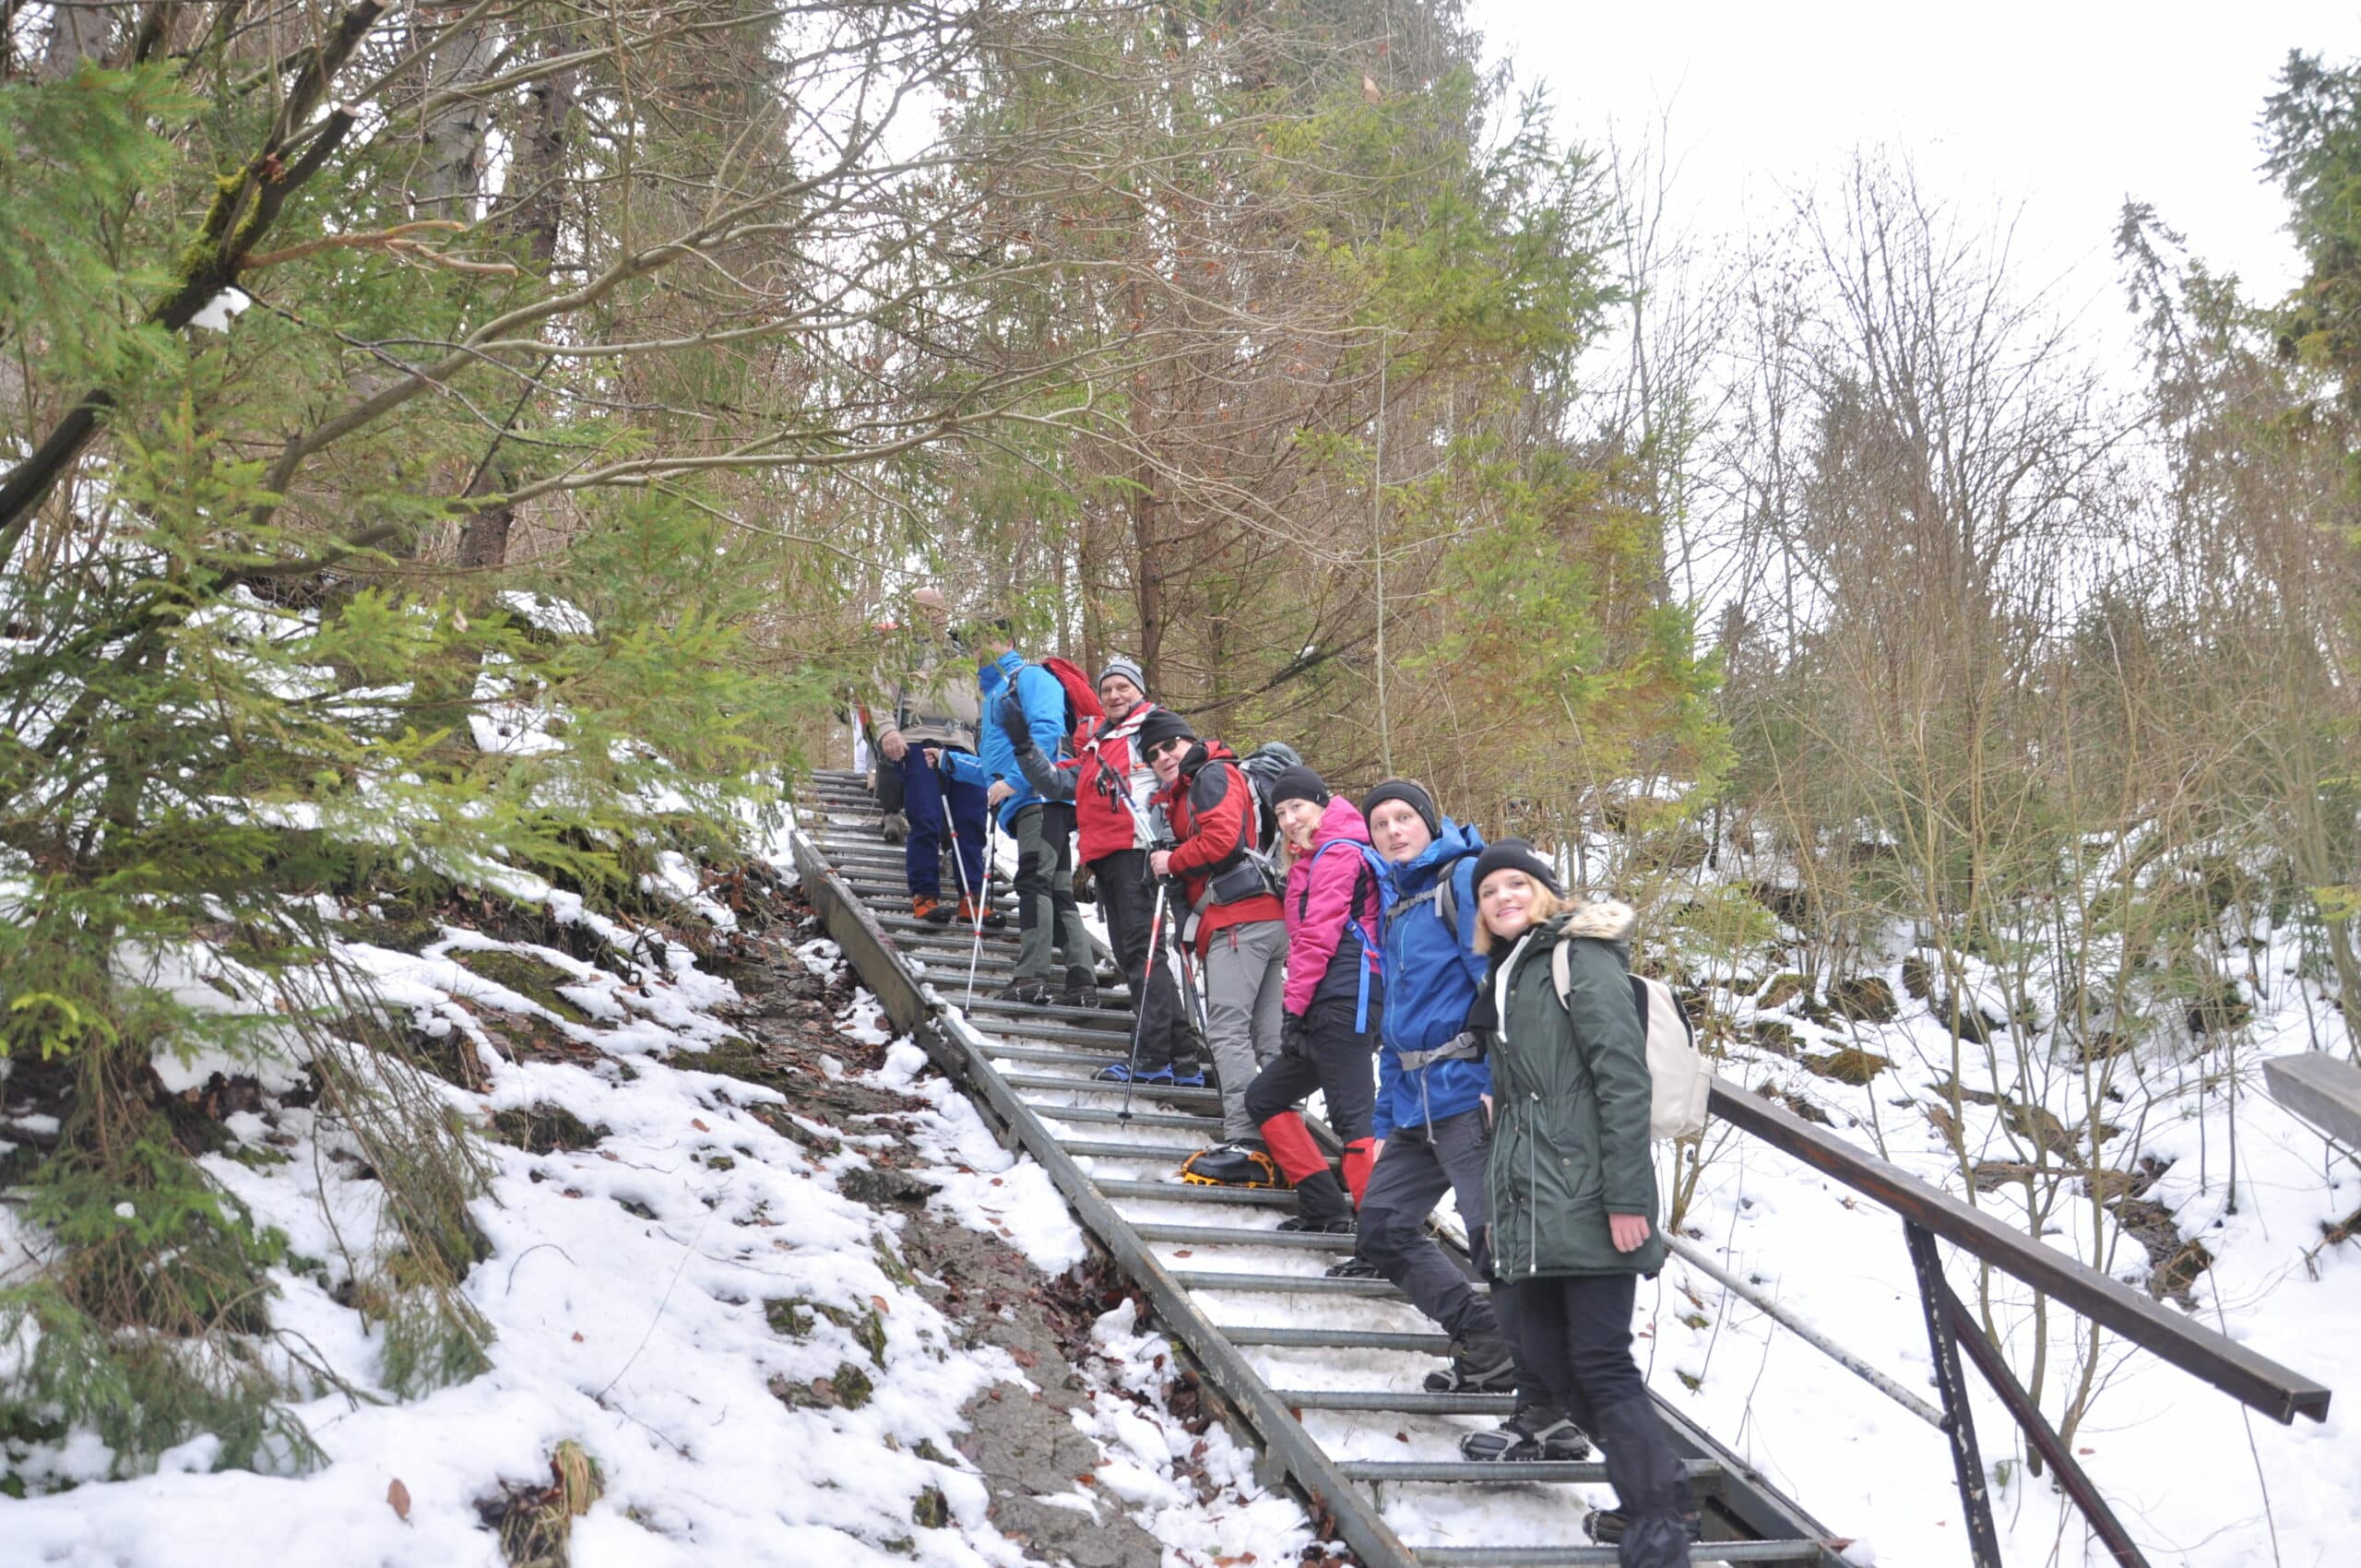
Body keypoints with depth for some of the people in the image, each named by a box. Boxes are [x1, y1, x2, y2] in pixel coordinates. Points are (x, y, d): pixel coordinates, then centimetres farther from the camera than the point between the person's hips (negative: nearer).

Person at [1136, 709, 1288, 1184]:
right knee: (1266, 1038, 7)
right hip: (1266, 920, 10)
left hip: (1240, 920, -10)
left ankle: (1246, 1144, -19)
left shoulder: (1212, 774, -1)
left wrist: (1171, 861, -4)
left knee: (1227, 1030, -14)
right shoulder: (1185, 791, 30)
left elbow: (1222, 837, -15)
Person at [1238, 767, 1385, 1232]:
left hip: (1344, 1002, -11)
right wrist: (1300, 1008, 14)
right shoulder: (1312, 861, 24)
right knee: (1264, 1098, 16)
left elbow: (1318, 937, -14)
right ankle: (1325, 1206, 14)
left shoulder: (1339, 854, -6)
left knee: (1352, 1117, -16)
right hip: (1329, 1009, 11)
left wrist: (1294, 1007, -16)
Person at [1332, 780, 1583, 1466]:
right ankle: (1486, 1348, 21)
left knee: (1500, 1246, -12)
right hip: (1418, 1105, 10)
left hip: (1469, 1095, -10)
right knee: (1382, 1224, 12)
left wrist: (1498, 1087, -24)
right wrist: (1384, 1121, 23)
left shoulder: (1465, 880, -6)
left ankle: (1550, 1420, -8)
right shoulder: (1399, 910, 22)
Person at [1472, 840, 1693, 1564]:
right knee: (1548, 1354, 7)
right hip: (1530, 1206, 8)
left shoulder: (1581, 957, -5)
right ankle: (1657, 1493, 20)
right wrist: (1503, 1205, 21)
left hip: (1586, 1198, -8)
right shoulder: (1505, 978, 21)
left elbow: (1624, 1078, -14)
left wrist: (1626, 1197, -19)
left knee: (1600, 1362, -9)